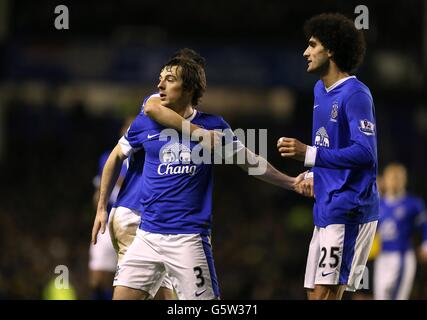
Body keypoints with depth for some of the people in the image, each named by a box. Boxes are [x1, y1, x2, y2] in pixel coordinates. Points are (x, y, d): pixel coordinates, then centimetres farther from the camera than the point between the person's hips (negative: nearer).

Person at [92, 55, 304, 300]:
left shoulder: (212, 126, -1)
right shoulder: (145, 123, 4)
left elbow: (250, 162, 9)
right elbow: (117, 157, 19)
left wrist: (291, 182, 5)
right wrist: (102, 208, 19)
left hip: (189, 239, -3)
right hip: (147, 236, 3)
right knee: (122, 296, -4)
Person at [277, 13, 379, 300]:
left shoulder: (355, 95, -14)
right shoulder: (321, 90, 17)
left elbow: (365, 152, -22)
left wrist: (308, 154, -25)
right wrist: (314, 175, 13)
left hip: (348, 210, -10)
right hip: (325, 209, 10)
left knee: (325, 293, -16)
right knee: (315, 292, 9)